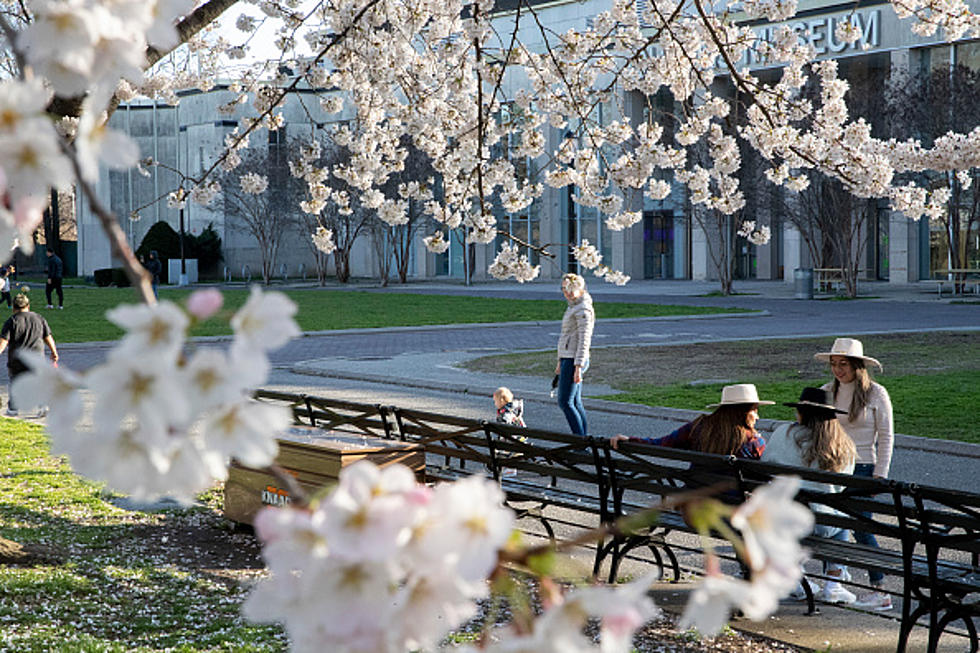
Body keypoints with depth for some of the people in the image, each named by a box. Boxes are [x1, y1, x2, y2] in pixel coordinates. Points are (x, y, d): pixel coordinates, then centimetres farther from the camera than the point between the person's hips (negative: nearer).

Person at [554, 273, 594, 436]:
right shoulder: (573, 307, 17)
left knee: (565, 402, -10)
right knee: (575, 402, 10)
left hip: (574, 360, -10)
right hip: (567, 359, 10)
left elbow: (584, 339, -19)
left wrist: (578, 367, -23)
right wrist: (560, 361, 25)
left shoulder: (583, 309, -13)